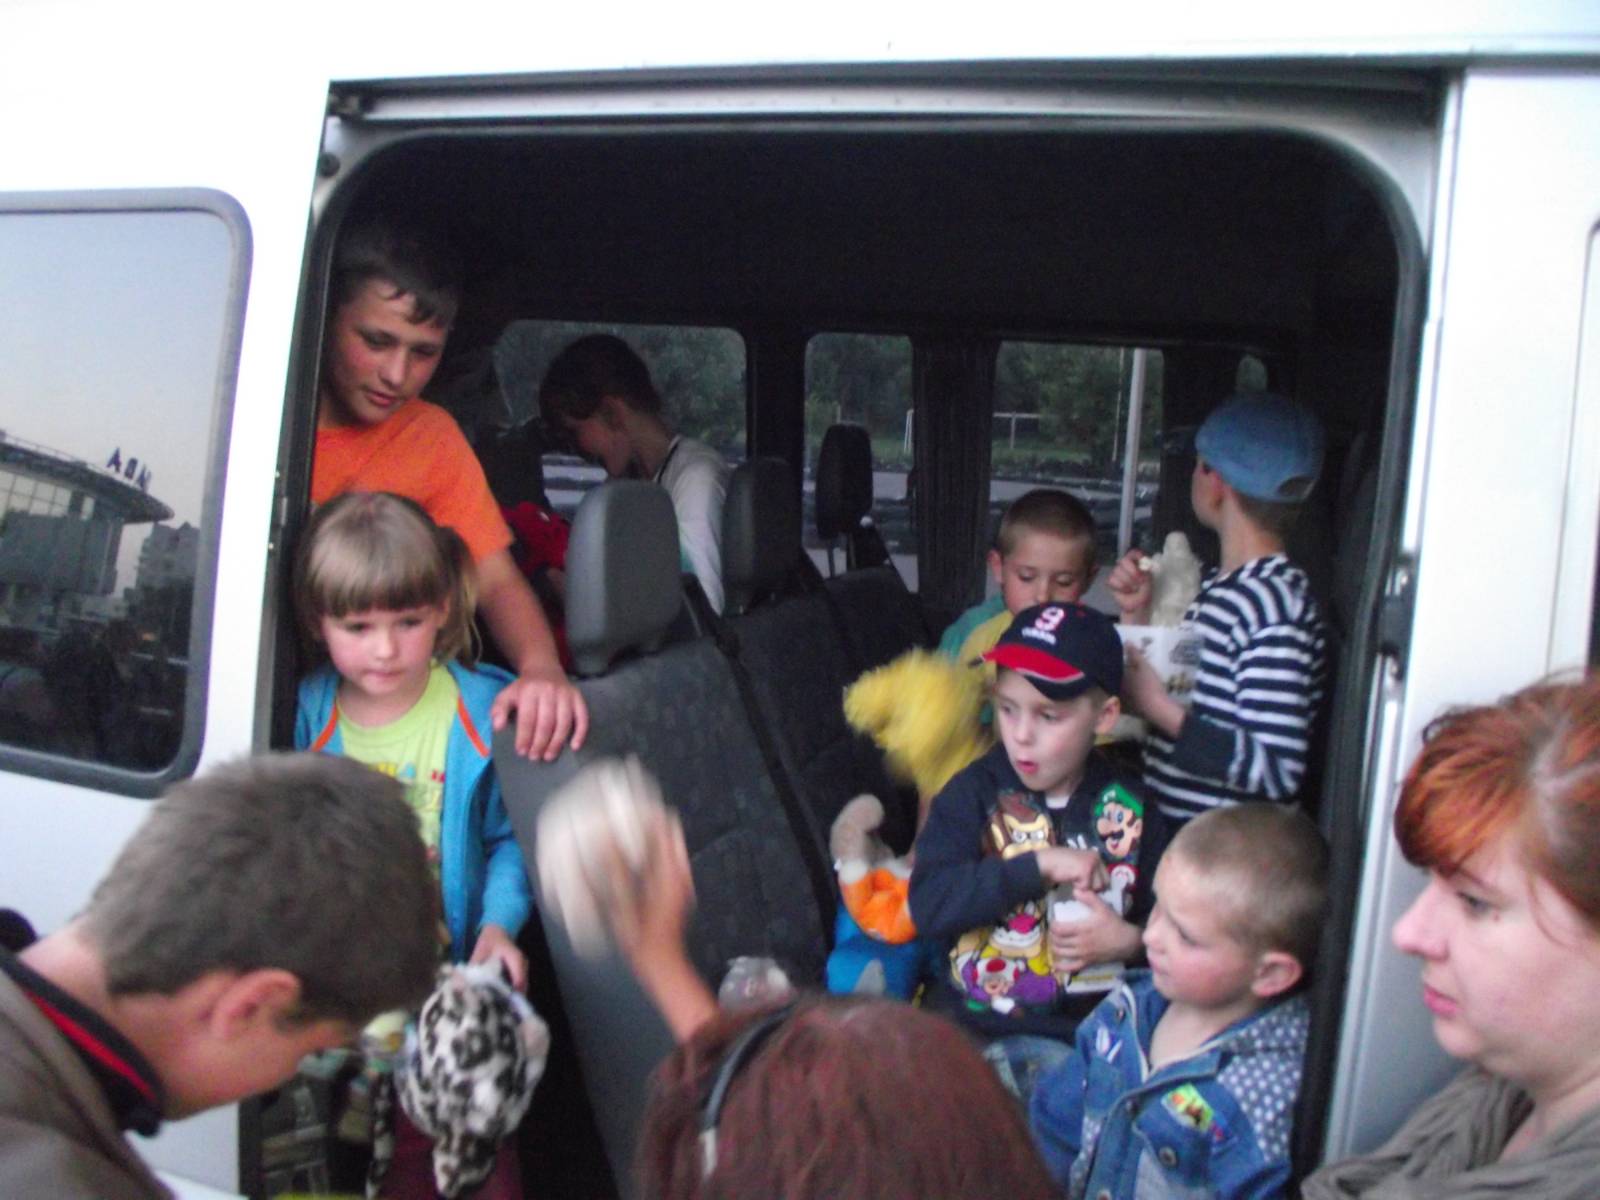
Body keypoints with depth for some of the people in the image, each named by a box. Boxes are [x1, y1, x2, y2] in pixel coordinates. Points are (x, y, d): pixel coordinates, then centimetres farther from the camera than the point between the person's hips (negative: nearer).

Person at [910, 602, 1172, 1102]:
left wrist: (1129, 942, -9)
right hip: (969, 1022, 0)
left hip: (1081, 1033, 0)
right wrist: (1040, 866, -17)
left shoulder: (1129, 812, 2)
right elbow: (928, 905, -15)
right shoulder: (974, 793, -1)